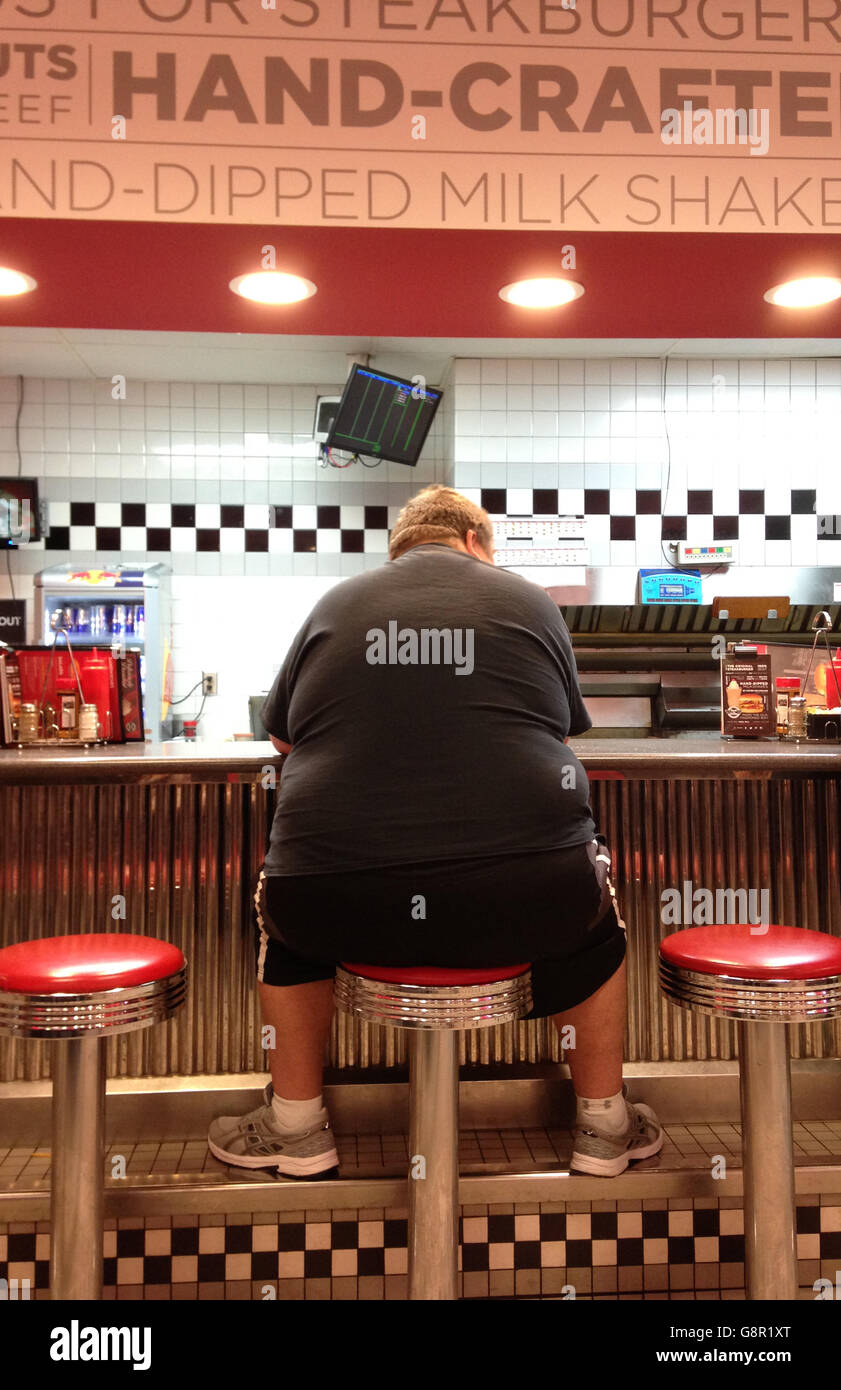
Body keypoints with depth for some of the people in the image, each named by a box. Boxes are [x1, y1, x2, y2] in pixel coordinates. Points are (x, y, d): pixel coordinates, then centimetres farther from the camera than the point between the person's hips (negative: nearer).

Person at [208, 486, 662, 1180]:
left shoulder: (336, 603, 14)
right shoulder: (528, 599, 12)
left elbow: (282, 736, 25)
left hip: (340, 911, 1)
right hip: (527, 906, 0)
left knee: (282, 903, 34)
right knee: (592, 903, 33)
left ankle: (297, 1125, 39)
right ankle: (605, 1123, 40)